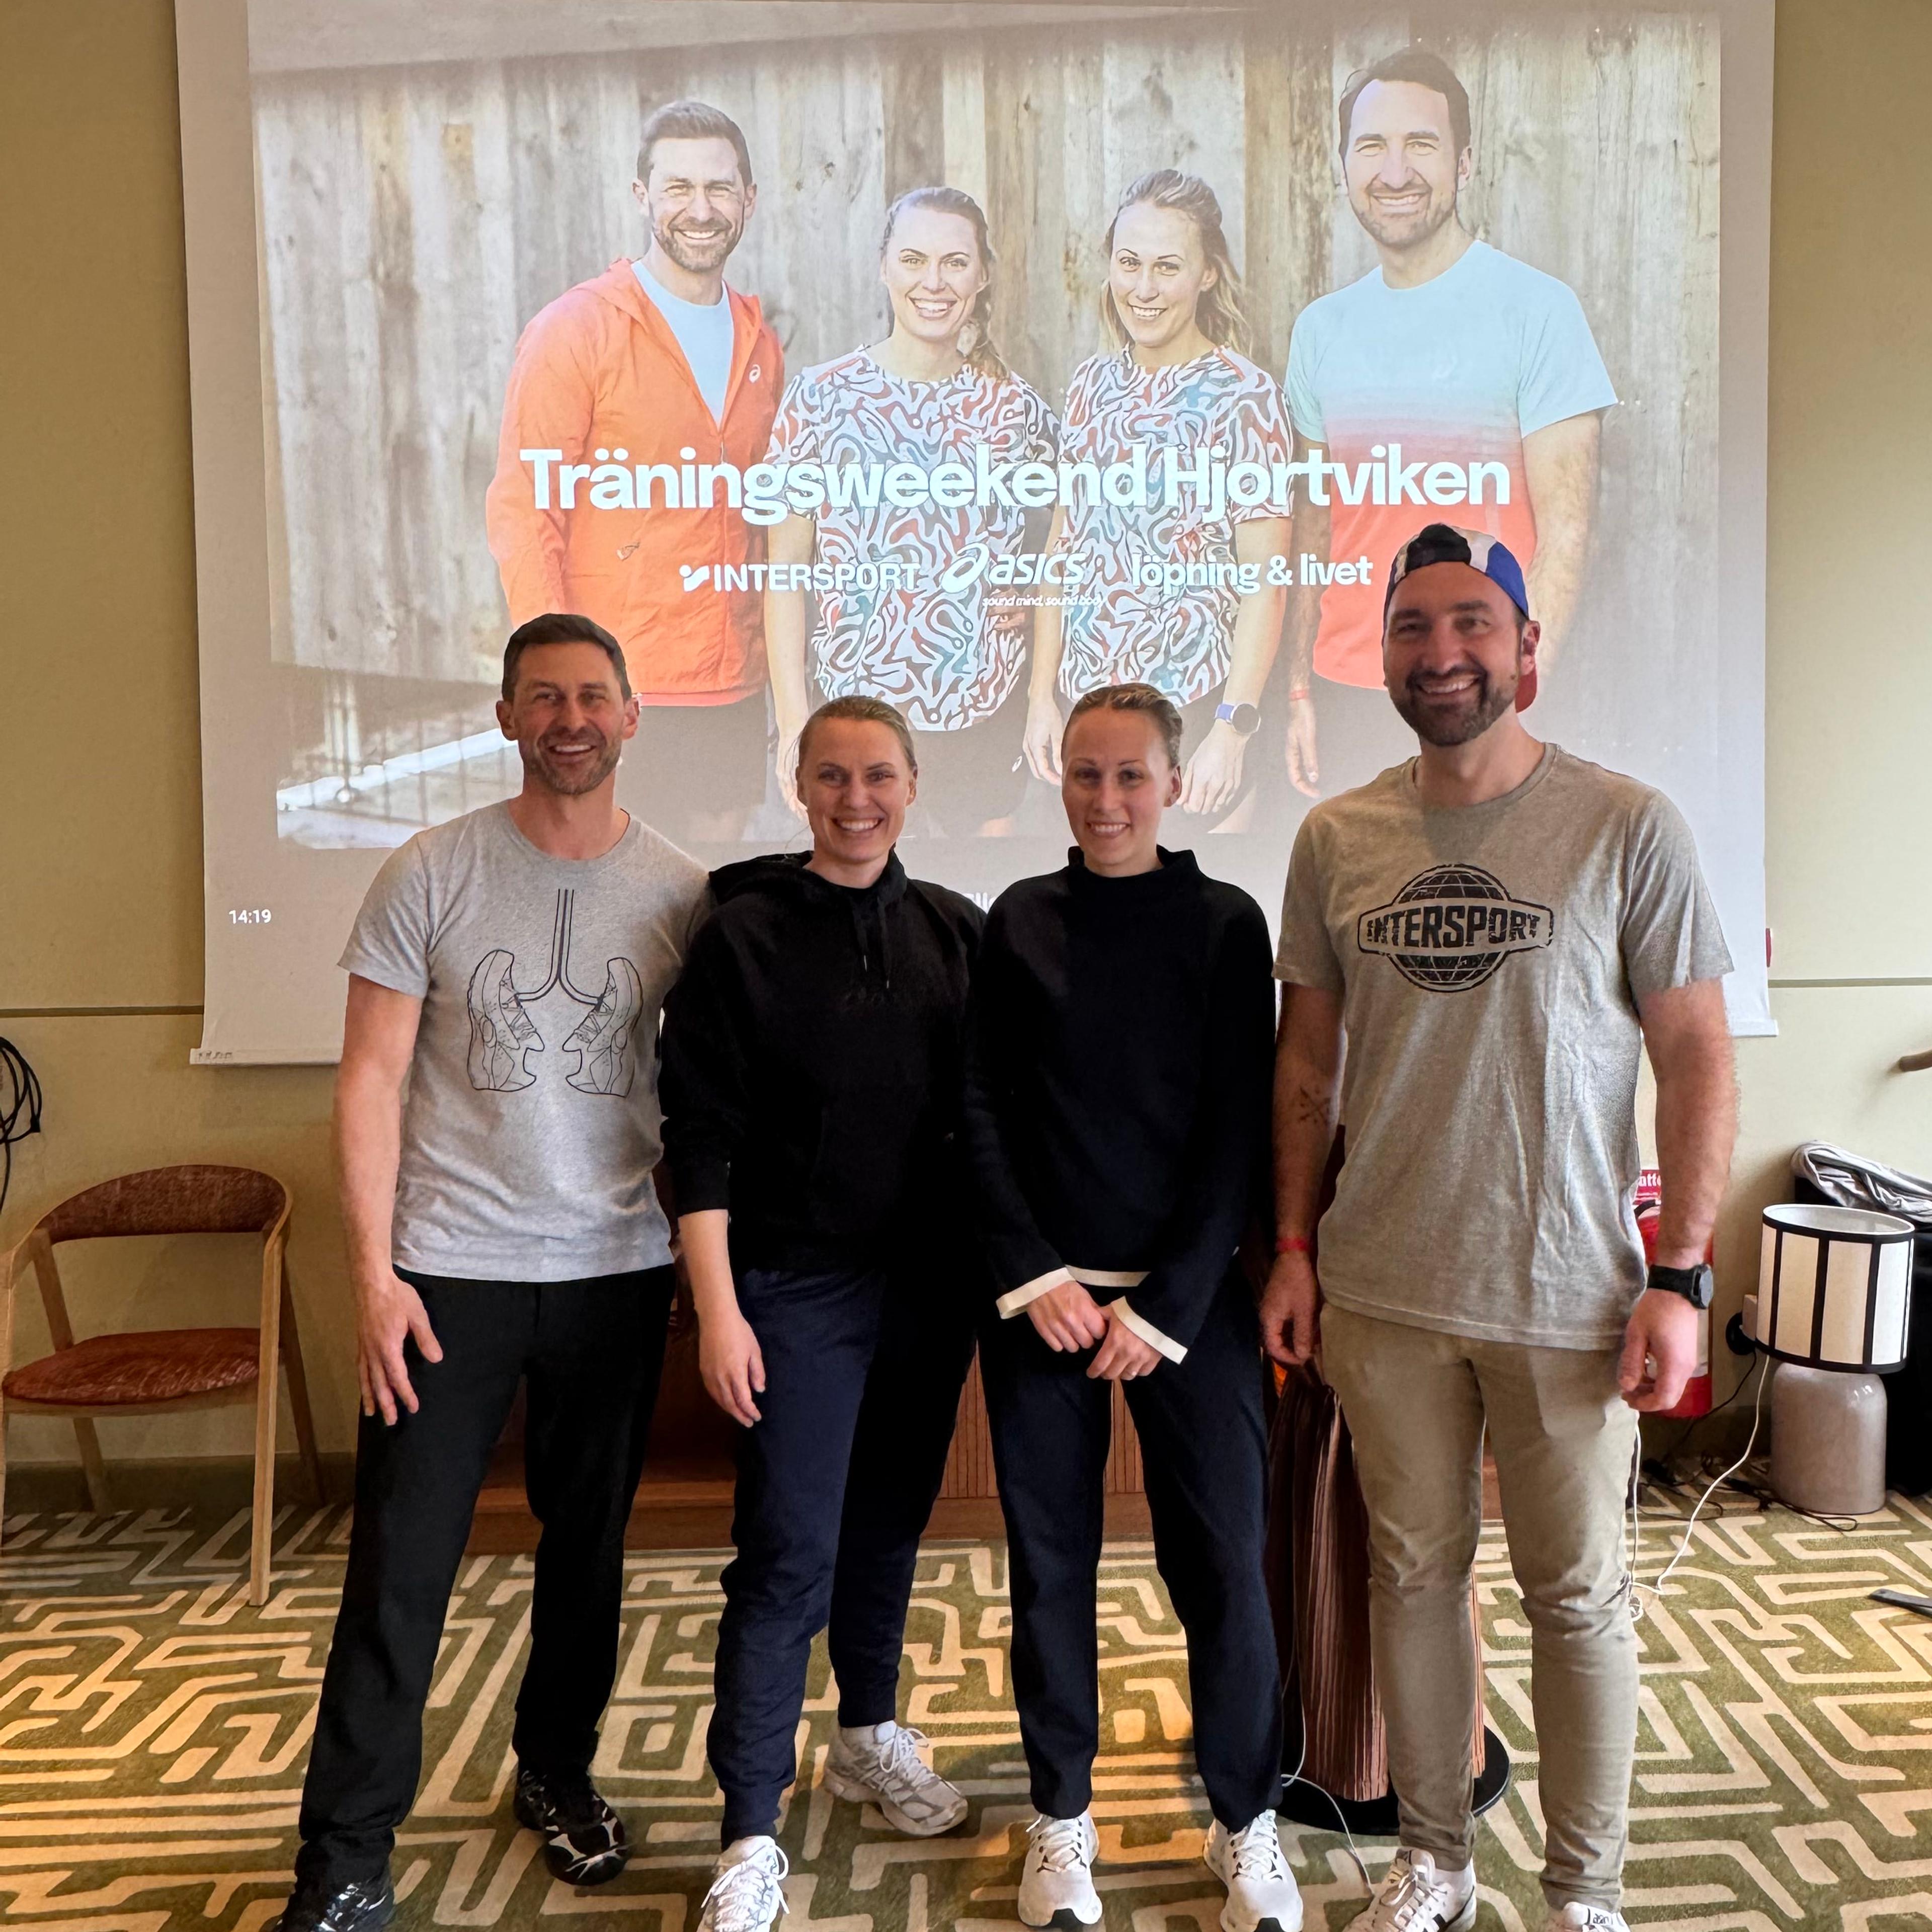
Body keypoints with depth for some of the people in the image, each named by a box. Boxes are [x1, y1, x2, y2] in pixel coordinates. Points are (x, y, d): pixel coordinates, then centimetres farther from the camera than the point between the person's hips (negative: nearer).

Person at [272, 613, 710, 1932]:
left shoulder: (680, 890, 1)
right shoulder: (433, 875, -4)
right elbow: (371, 1080, -4)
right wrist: (373, 1271, -10)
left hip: (617, 1274, 2)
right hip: (448, 1272, -2)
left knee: (589, 1549, 16)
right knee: (399, 1568, 3)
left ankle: (558, 1772, 39)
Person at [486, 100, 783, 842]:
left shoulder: (760, 343, 13)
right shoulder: (576, 330, -4)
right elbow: (520, 510, -9)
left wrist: (772, 652, 12)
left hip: (733, 684, 5)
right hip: (619, 690, -5)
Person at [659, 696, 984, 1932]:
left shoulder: (956, 933, 3)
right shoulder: (744, 934, -7)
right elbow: (700, 1136, -9)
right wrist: (718, 1309, -13)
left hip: (930, 1281, 4)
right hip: (796, 1286, -4)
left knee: (892, 1522, 18)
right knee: (788, 1552, -1)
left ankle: (870, 1734, 41)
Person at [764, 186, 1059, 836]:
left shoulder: (1017, 407, 3)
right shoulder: (821, 398, -4)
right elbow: (784, 571, -4)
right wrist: (794, 724, -10)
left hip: (985, 714, 2)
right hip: (856, 714, -2)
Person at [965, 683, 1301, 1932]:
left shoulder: (1225, 922, -1)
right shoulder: (1020, 920, 4)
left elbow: (1240, 1130, -4)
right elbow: (984, 1111, 3)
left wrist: (1163, 1306, -9)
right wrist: (1035, 1276, -7)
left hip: (1189, 1290, -1)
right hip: (1040, 1292, 2)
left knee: (1223, 1561, 4)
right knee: (1050, 1559, 9)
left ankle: (1247, 1825, 26)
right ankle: (1063, 1819, 29)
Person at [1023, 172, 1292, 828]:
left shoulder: (1246, 399, -9)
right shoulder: (1092, 383, 5)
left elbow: (1265, 581, -12)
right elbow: (1064, 547, 7)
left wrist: (1233, 730, -18)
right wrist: (1041, 694, 5)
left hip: (1189, 708, -5)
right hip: (1086, 700, 5)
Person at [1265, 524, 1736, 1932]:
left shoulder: (1626, 826, -6)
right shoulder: (1337, 838, 3)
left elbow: (1696, 1058, -5)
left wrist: (1681, 1275, -10)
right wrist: (1294, 1248, 6)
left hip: (1567, 1296, -2)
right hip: (1383, 1291, 3)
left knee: (1578, 1596, 12)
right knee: (1415, 1570, 15)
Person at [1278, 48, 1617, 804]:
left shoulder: (1537, 308, -5)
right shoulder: (1321, 327, 10)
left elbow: (1565, 534, -8)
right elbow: (1315, 525, 12)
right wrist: (1300, 689, 6)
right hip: (1346, 693, 4)